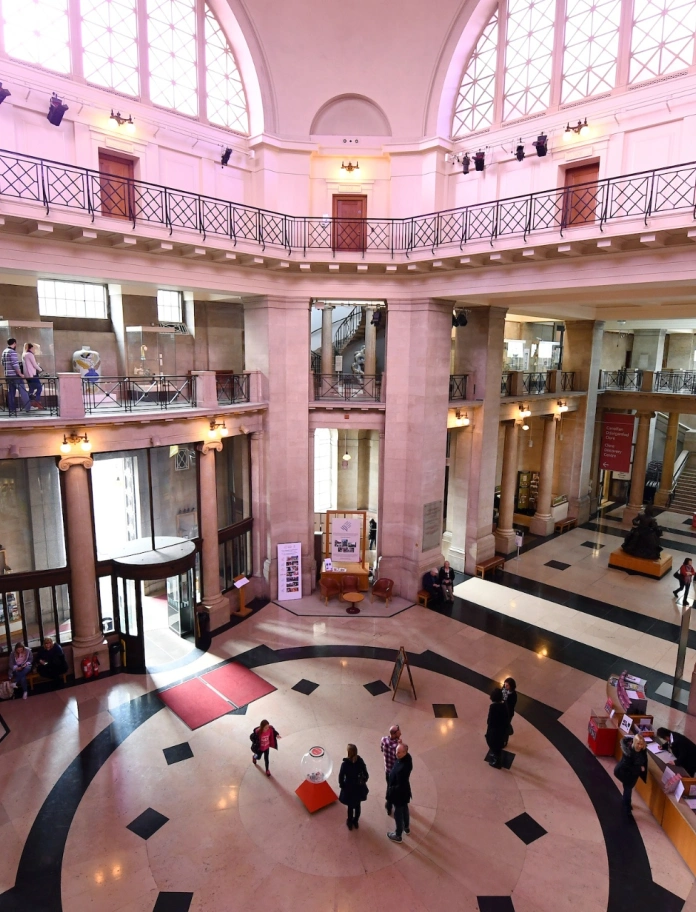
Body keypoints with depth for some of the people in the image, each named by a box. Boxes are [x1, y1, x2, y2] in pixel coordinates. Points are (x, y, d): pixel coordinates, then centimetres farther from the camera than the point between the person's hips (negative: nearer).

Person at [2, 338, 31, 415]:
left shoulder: (4, 352, 14)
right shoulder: (12, 352, -14)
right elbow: (15, 364, -20)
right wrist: (20, 374, -14)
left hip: (8, 376, 8)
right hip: (15, 375, -8)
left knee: (11, 392, 9)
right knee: (22, 391, -4)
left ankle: (11, 409, 9)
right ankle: (27, 408, -4)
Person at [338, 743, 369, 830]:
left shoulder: (345, 764, -27)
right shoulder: (360, 761, -17)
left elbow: (341, 777, -18)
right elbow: (366, 774, -8)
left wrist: (342, 785, 0)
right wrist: (363, 782, 8)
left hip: (349, 788, -3)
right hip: (359, 788, 3)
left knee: (350, 807, 19)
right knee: (357, 806, 24)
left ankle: (350, 823, 39)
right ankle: (355, 822, 43)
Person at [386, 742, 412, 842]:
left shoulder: (402, 768, -41)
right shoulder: (407, 757, -17)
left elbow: (400, 786, -32)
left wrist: (390, 791, -16)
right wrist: (400, 744, -9)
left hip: (399, 793, -8)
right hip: (404, 791, 8)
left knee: (398, 813, 15)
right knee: (404, 809, 29)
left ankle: (398, 836, 37)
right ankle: (407, 828, 53)